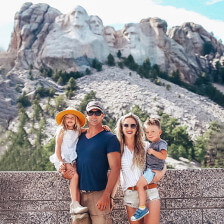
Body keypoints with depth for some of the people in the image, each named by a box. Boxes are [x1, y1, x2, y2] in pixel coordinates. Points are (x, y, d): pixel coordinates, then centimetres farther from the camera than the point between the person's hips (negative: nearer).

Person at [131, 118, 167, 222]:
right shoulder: (152, 143, 20)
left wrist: (152, 151, -26)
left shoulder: (161, 143, -9)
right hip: (149, 169, 11)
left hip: (154, 170, -11)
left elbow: (163, 156, -27)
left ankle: (142, 208, -20)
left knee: (139, 184, -23)